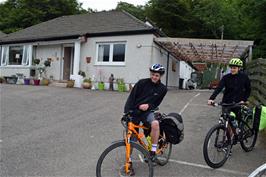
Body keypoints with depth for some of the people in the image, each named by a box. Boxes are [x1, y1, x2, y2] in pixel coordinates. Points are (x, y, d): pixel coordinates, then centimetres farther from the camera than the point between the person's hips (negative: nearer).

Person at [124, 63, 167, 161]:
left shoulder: (162, 89, -1)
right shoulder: (142, 82, -9)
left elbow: (156, 103, 4)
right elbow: (131, 97, -8)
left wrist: (148, 105, -17)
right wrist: (126, 113, -16)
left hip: (147, 111, 1)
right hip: (134, 112, 0)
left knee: (155, 123, -31)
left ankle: (153, 152, -15)